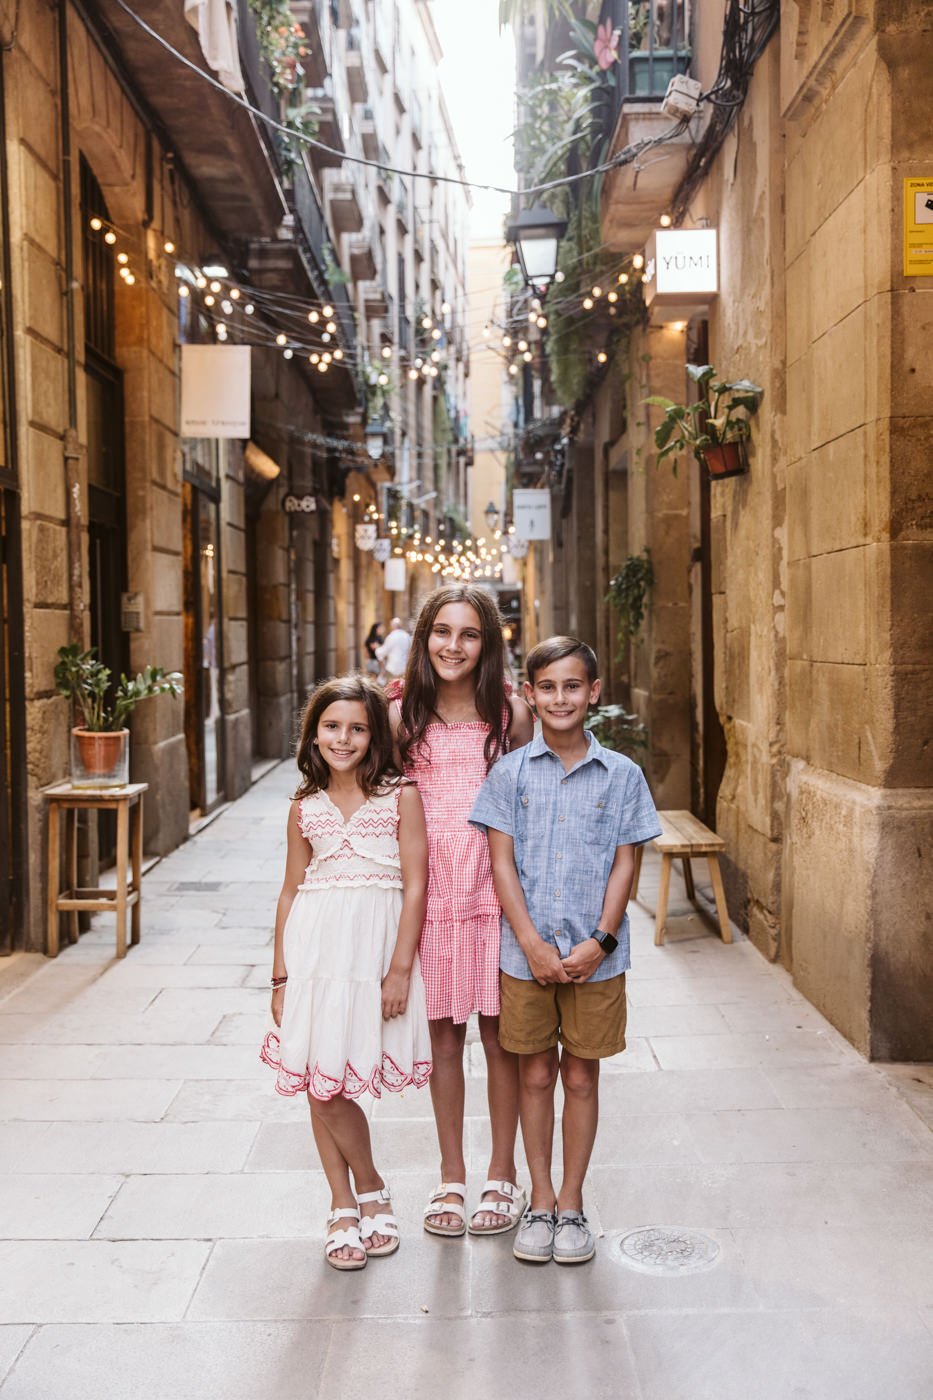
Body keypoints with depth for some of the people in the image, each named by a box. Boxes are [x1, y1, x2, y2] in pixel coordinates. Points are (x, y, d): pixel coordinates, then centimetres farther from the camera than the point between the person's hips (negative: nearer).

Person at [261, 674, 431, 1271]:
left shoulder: (400, 796, 0)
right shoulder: (306, 807, 10)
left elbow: (416, 885, -4)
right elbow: (292, 891, 14)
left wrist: (399, 968, -10)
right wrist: (281, 976, 11)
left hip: (377, 943, -3)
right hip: (315, 946, 4)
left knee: (333, 1081, -4)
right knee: (321, 1084, 4)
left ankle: (358, 1202, 19)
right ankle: (365, 1197, 22)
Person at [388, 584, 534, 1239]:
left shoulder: (512, 713, 0)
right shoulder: (403, 713, 2)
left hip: (496, 889, -1)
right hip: (430, 890, 1)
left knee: (500, 1036, 7)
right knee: (443, 1037, 10)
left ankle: (503, 1174, 24)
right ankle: (451, 1176, 26)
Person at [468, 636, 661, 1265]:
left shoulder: (621, 775, -1)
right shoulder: (510, 772, 0)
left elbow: (624, 865, 0)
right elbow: (502, 864, -3)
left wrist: (600, 941, -11)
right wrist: (533, 943, -11)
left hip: (595, 955, 0)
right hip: (525, 953, 0)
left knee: (581, 1077, 9)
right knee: (535, 1075, 10)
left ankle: (573, 1205, 24)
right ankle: (541, 1203, 24)